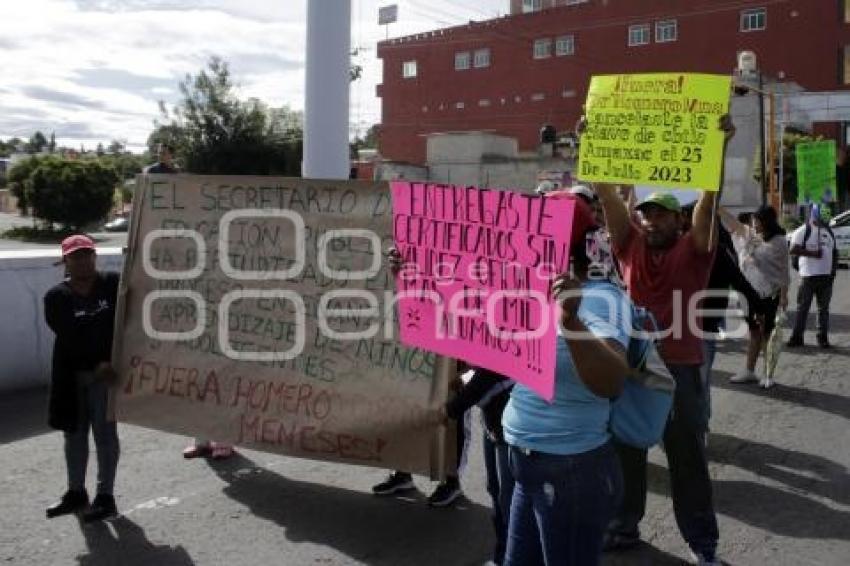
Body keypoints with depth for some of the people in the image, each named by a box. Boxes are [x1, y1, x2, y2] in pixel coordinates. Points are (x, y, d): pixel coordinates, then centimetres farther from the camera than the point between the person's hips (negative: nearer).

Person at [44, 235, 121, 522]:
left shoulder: (113, 284, -5)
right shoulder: (56, 297, -3)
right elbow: (69, 338, -11)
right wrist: (96, 364, -18)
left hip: (108, 371, -3)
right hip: (72, 373, 3)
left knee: (104, 432, 2)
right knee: (74, 432, 14)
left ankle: (105, 496, 12)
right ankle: (76, 492, 29)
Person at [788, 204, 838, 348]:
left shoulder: (829, 232, 14)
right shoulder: (803, 231, -4)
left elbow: (834, 252, 19)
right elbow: (793, 250, -16)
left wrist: (833, 269, 7)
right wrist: (812, 253, -21)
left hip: (826, 276, 5)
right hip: (808, 276, -5)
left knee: (824, 308, 9)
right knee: (802, 308, -1)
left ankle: (823, 338, 16)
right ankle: (797, 337, 4)